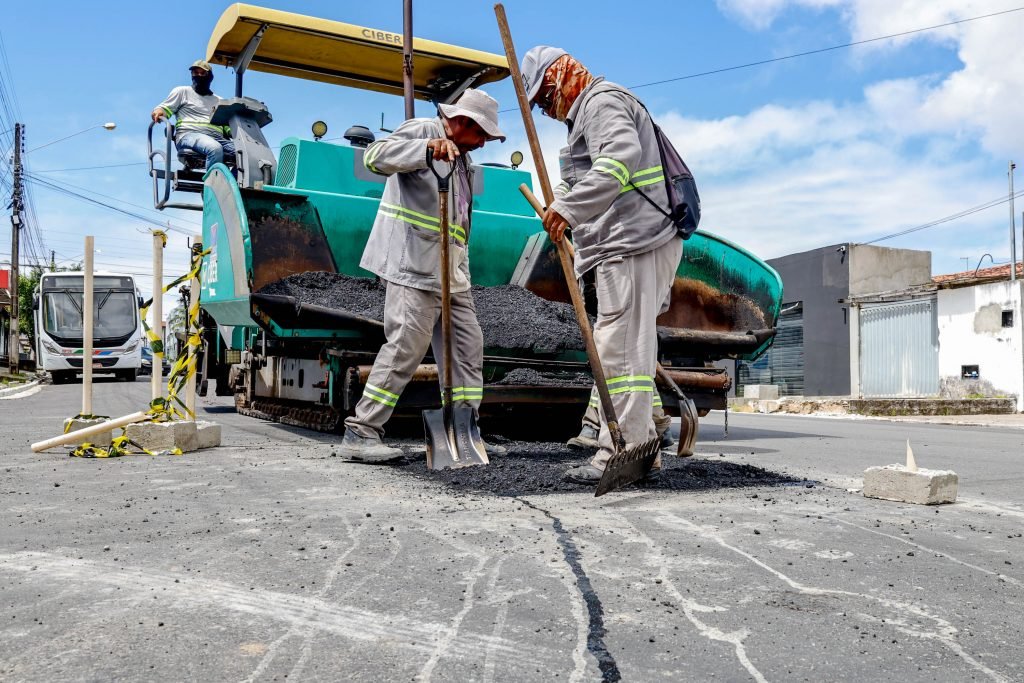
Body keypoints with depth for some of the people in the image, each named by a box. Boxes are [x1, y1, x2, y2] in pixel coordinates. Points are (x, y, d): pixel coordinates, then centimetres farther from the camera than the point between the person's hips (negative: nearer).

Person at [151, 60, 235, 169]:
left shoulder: (220, 101, 31)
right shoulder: (182, 91, 22)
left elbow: (228, 125, 25)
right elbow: (165, 108, 16)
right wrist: (158, 112, -9)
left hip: (218, 138, 4)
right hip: (189, 135, -4)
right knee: (215, 149, -41)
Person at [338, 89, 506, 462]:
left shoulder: (463, 156, 22)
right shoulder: (421, 130, -4)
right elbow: (376, 156, -22)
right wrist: (428, 147, -36)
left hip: (451, 269, 10)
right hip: (414, 263, -10)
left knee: (468, 344, 8)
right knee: (406, 346, -13)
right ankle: (360, 434, -6)